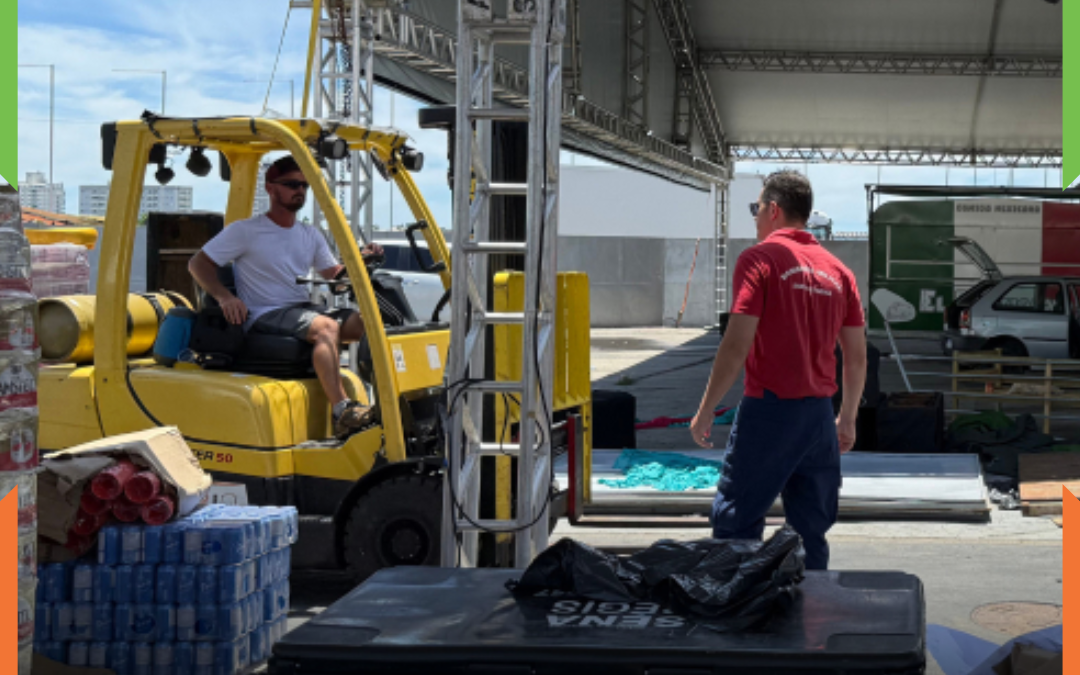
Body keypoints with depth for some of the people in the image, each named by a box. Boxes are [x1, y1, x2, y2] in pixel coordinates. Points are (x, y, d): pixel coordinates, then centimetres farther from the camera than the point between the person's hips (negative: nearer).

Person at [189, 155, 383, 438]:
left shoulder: (310, 236, 20)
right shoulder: (245, 231, 2)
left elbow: (333, 274, 22)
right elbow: (198, 264, 1)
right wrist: (224, 296, -16)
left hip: (304, 310, 7)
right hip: (263, 317, -7)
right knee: (325, 327, -35)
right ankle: (341, 412, -45)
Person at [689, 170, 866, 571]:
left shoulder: (760, 258, -6)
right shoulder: (836, 269, 12)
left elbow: (737, 345, -13)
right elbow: (857, 356, 13)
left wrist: (705, 411, -7)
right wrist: (847, 419, 23)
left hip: (770, 407, -6)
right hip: (819, 414, 6)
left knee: (735, 523, 1)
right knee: (810, 533, 11)